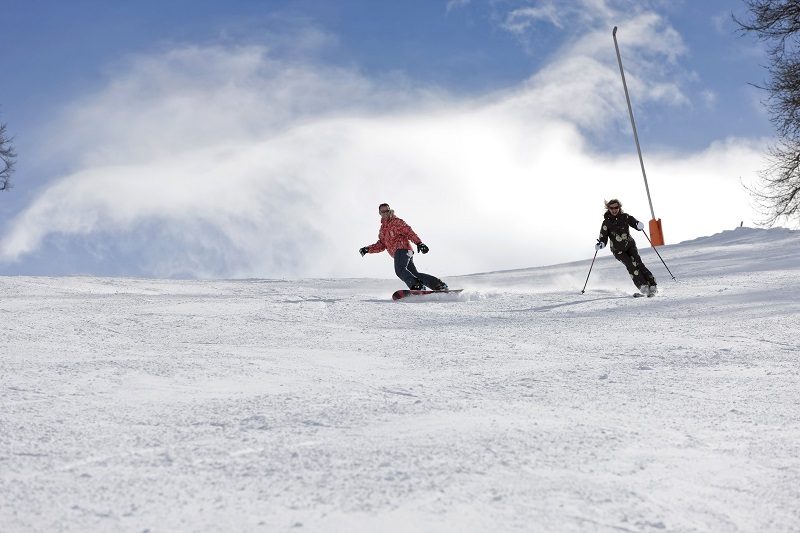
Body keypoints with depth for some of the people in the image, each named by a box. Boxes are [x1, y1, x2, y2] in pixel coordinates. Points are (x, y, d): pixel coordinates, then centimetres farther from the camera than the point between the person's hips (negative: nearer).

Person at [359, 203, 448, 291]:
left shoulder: (396, 221, 4)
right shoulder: (383, 229, 28)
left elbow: (408, 231, -9)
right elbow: (381, 245, 27)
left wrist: (419, 243, -23)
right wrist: (368, 249, 13)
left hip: (402, 249, -8)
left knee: (399, 270, -31)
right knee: (414, 274, 0)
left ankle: (417, 286, -45)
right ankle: (439, 284, -1)